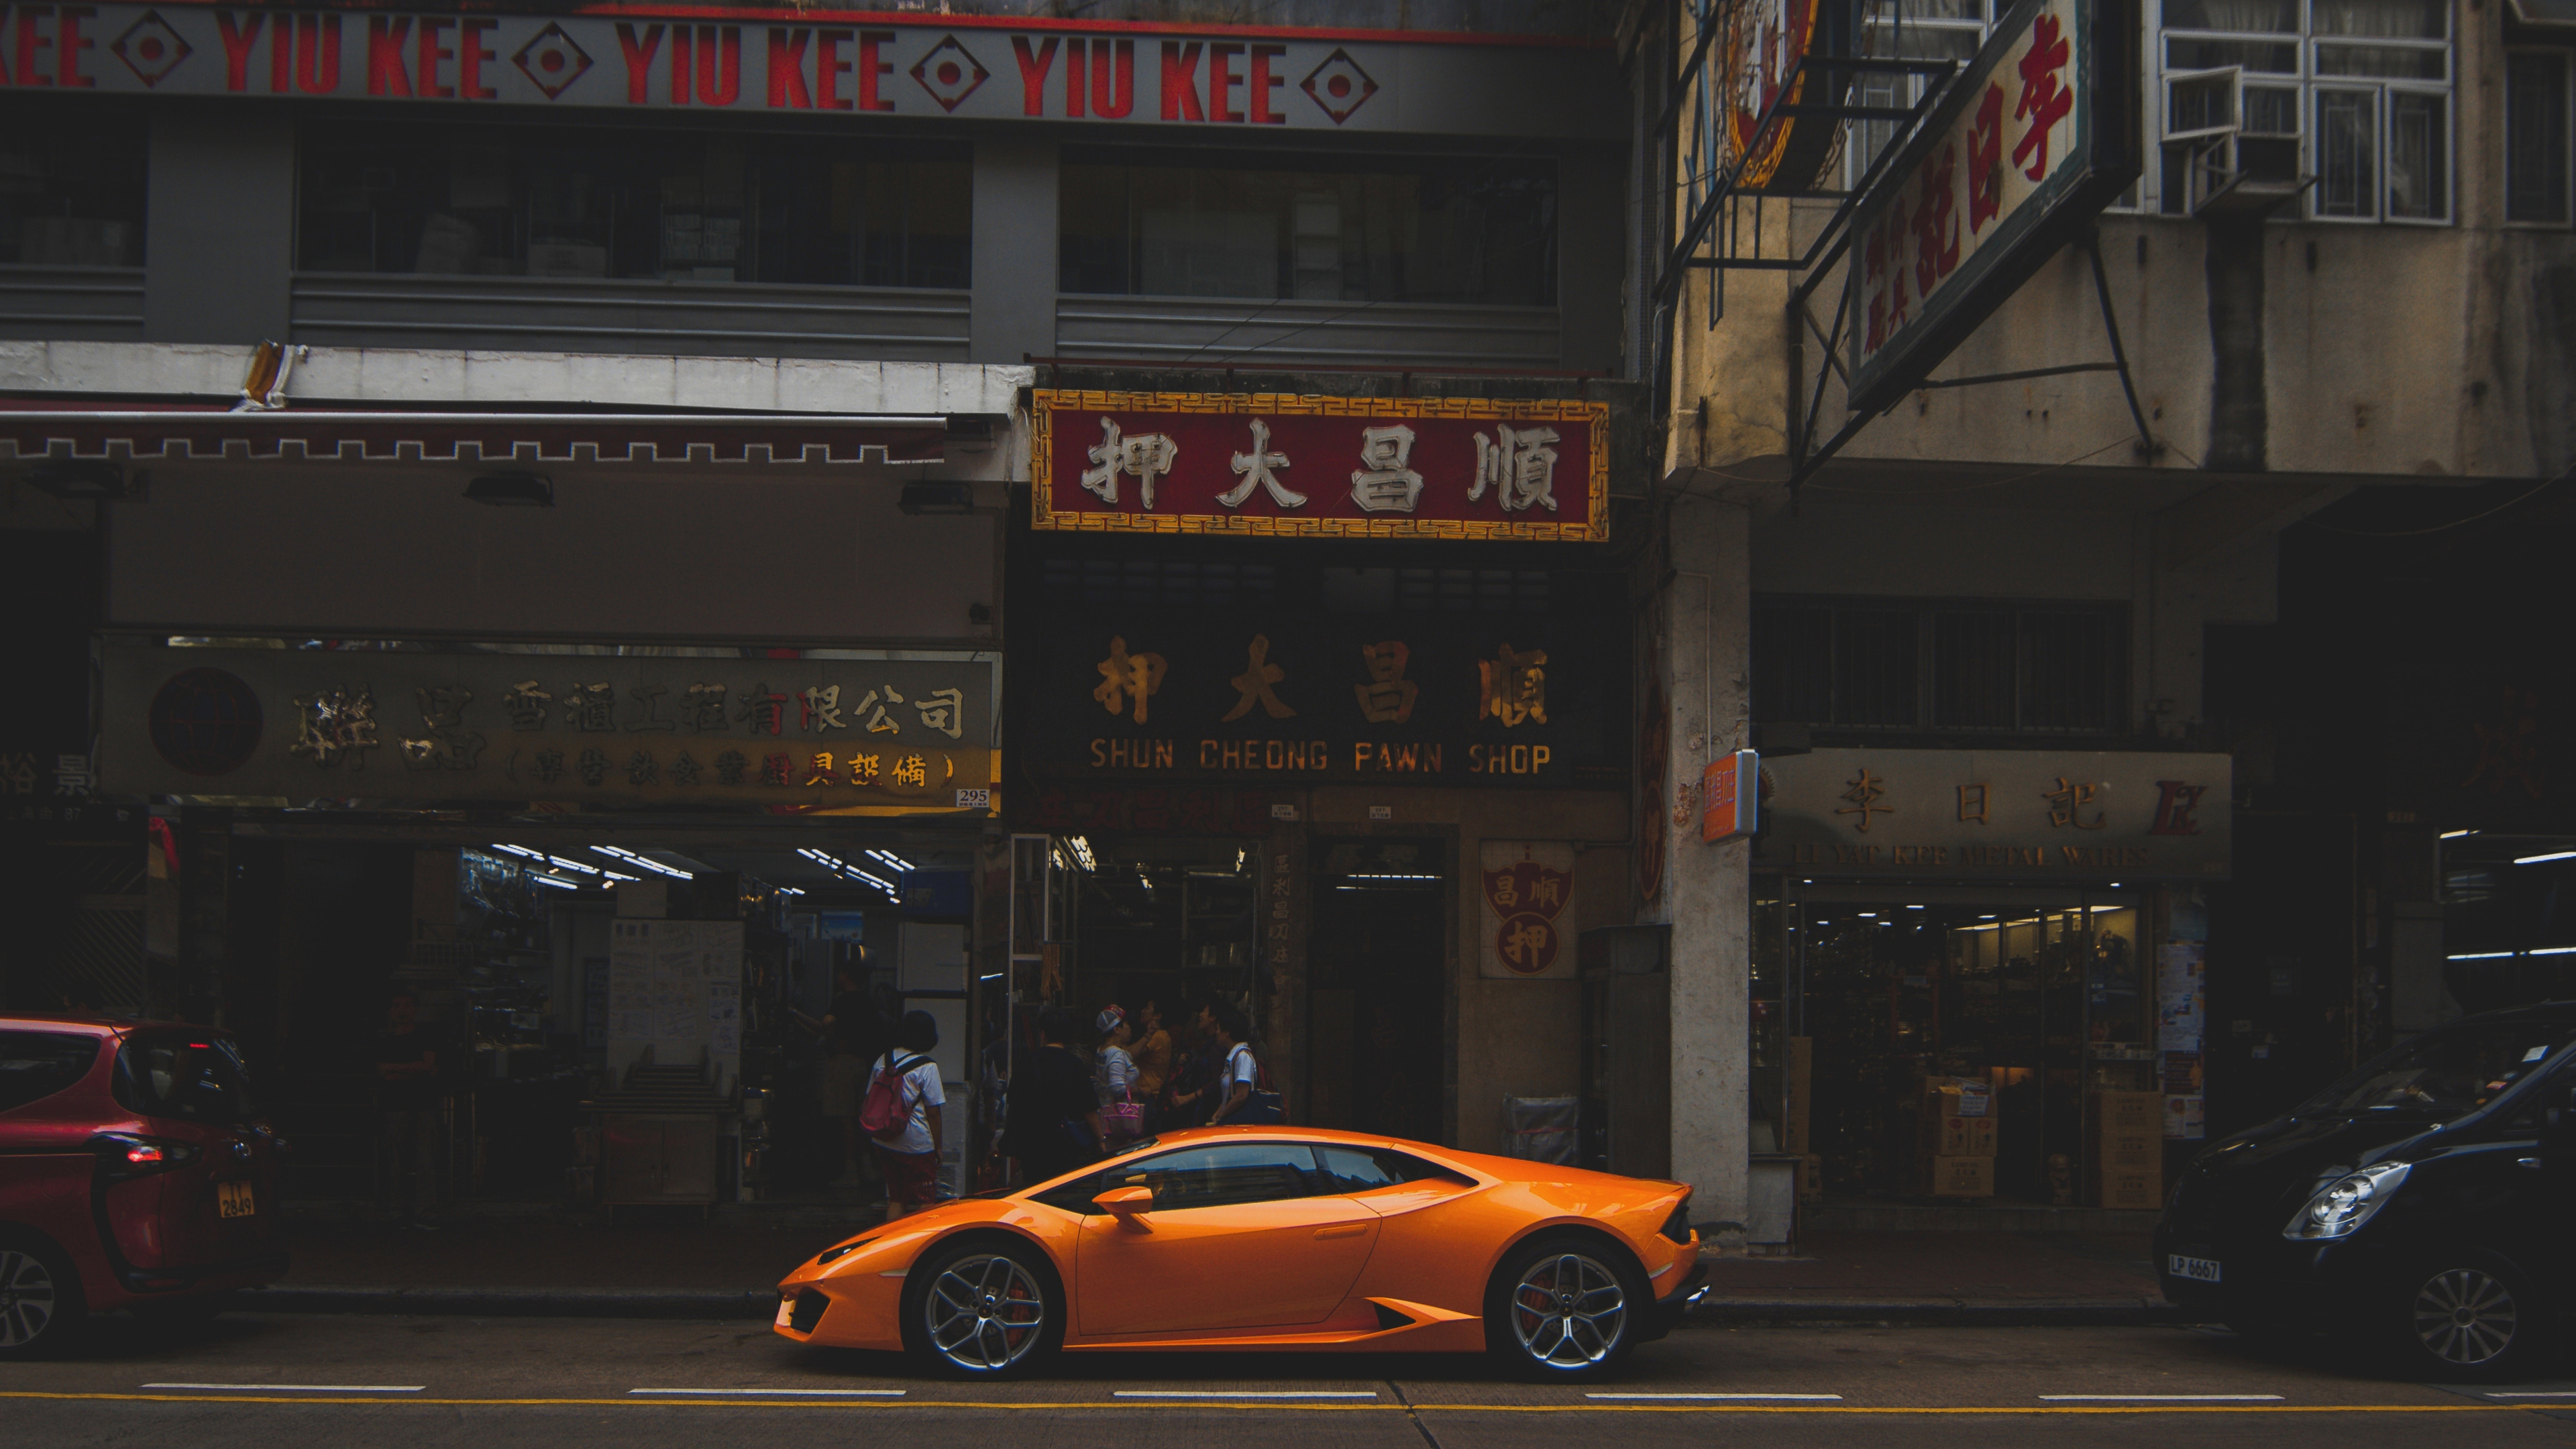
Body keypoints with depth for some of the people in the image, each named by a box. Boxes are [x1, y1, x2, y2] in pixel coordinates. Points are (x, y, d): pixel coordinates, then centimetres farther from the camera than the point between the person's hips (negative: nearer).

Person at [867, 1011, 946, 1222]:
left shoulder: (882, 1061, 4)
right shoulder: (926, 1067, -12)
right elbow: (933, 1112, -11)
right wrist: (938, 1147, 0)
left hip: (886, 1142, 6)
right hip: (917, 1146, -6)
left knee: (895, 1200, 15)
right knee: (925, 1203, 4)